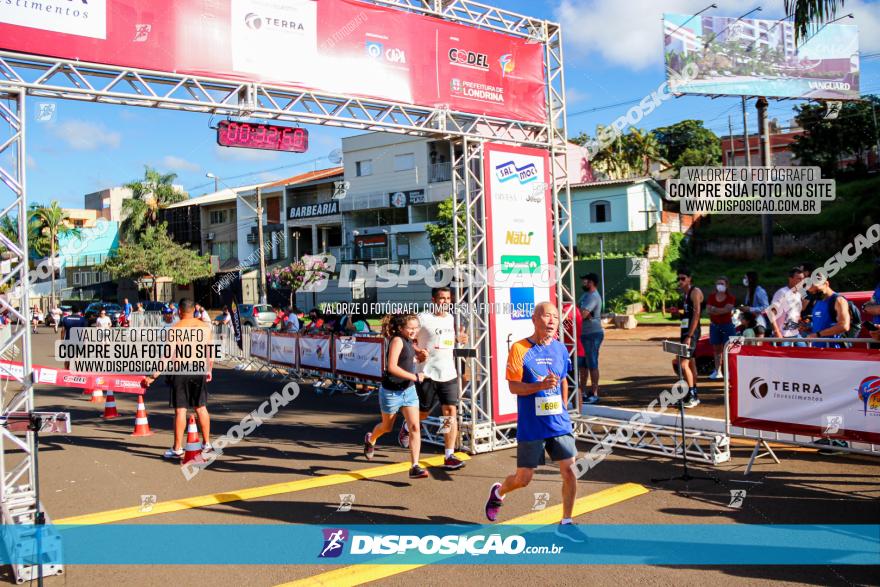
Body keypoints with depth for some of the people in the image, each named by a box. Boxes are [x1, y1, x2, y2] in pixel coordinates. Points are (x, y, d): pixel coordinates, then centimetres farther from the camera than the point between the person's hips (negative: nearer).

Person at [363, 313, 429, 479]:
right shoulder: (397, 340, -20)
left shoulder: (409, 341, 4)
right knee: (387, 427, 17)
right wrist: (414, 377, -24)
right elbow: (392, 367, -29)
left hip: (409, 390, 6)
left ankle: (415, 467, -5)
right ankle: (370, 440, 51)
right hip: (391, 391, -6)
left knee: (415, 427, -7)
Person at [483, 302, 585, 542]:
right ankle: (498, 492, 39)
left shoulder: (560, 348, 6)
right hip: (531, 427, -4)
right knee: (523, 479, 6)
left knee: (569, 470, -4)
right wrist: (541, 385, -27)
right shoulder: (520, 349, -10)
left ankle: (565, 523, 13)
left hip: (559, 423, 4)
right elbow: (513, 386, -14)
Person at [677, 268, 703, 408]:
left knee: (684, 364, -14)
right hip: (685, 330, 9)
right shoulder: (684, 293, 15)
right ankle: (693, 395, 18)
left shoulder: (695, 292, -11)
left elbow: (696, 314, -18)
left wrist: (689, 336, -23)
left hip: (692, 331, -9)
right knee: (691, 363, 12)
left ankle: (692, 396, -8)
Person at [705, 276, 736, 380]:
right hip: (714, 326, 4)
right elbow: (708, 310, -2)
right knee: (716, 349, 7)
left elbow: (726, 309, -16)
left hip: (727, 326, -4)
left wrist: (714, 309, -8)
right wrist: (721, 311, -13)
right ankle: (718, 371, 13)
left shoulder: (730, 298, -2)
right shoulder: (711, 297, 8)